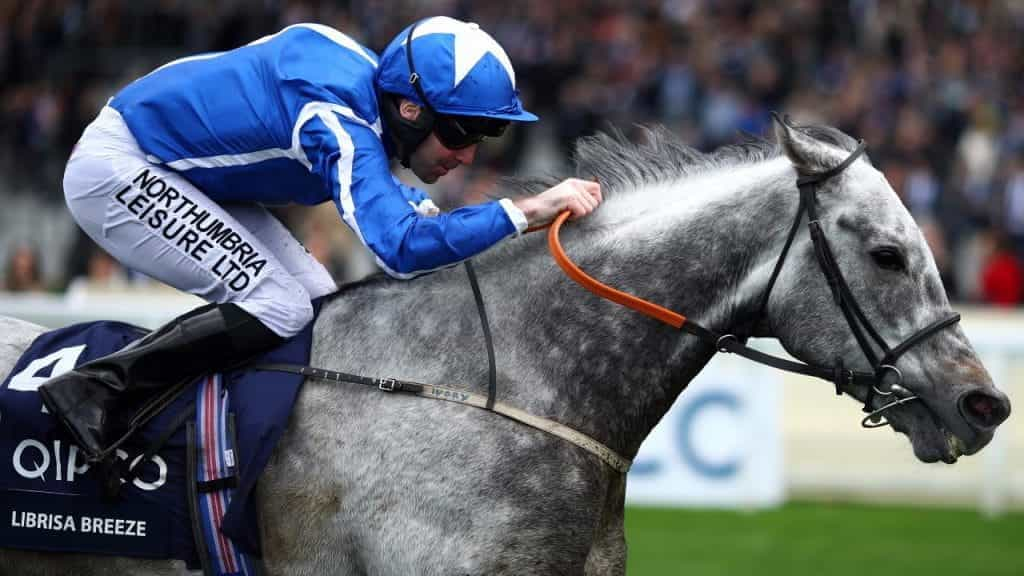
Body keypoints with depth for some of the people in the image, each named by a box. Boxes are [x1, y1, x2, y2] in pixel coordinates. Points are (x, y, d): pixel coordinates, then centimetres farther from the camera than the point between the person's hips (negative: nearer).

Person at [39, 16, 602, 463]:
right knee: (278, 309, -20)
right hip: (116, 168, -10)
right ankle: (94, 388, -15)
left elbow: (366, 186, 20)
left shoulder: (367, 81, -2)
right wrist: (527, 211, -41)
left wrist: (421, 207, -1)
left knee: (317, 301, 4)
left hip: (182, 173, 10)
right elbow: (400, 246, -41)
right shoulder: (339, 120, -30)